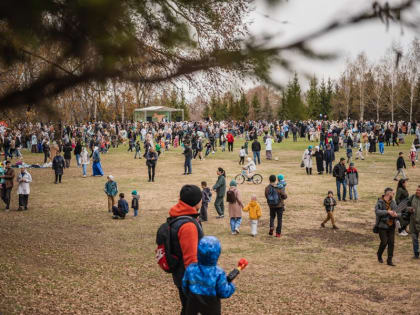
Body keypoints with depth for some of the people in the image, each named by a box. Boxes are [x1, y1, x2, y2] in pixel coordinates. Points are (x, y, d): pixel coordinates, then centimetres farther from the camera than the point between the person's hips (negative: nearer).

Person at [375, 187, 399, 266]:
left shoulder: (393, 203, 7)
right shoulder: (380, 202, -12)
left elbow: (398, 213, 6)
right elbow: (377, 211, -28)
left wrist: (396, 215, -18)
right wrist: (387, 212, -35)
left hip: (391, 226, 5)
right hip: (382, 226, -5)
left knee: (391, 243, 2)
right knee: (384, 242, -7)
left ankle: (389, 260, 10)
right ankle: (379, 255, 22)